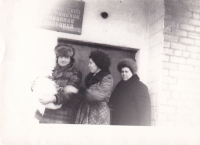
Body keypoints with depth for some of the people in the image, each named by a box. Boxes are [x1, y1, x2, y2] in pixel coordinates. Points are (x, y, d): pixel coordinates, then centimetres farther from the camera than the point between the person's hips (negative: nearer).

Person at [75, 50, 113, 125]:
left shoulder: (107, 78, -8)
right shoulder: (91, 76, 15)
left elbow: (99, 95, -22)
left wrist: (77, 90, -21)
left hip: (98, 114, -6)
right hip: (85, 111, 6)